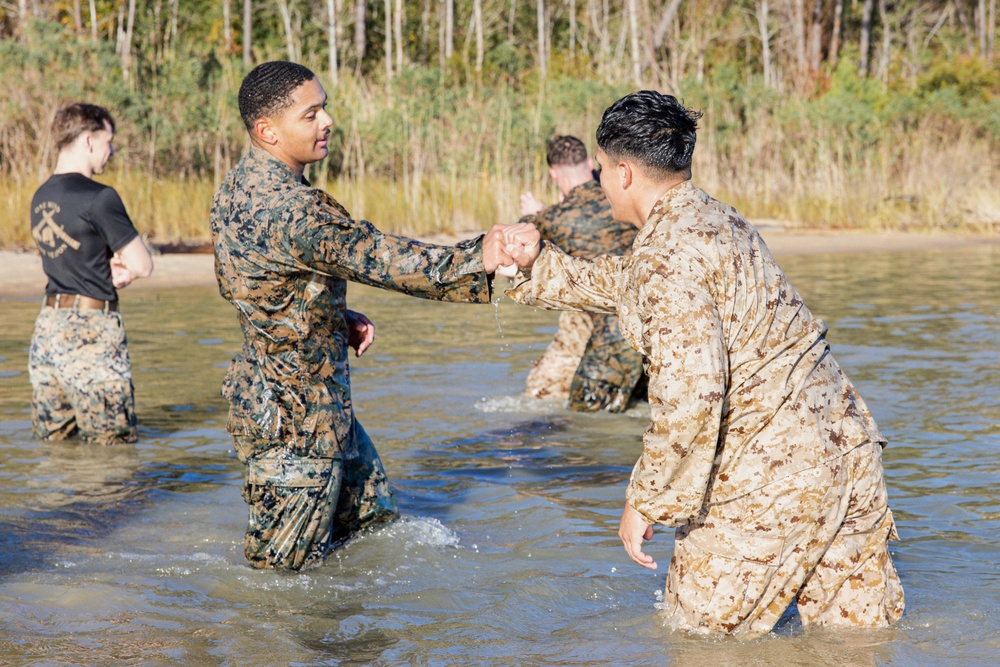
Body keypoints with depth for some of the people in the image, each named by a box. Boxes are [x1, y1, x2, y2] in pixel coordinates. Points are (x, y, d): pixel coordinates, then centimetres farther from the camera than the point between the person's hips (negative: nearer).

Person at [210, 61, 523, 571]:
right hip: (293, 413, -10)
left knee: (372, 521, 22)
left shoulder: (237, 187, 6)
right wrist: (478, 259, -29)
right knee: (279, 568, 5)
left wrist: (334, 319, 10)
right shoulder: (288, 208, -27)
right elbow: (379, 259, -29)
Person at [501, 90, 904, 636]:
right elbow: (618, 285, 29)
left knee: (700, 628, 9)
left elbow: (689, 398, -27)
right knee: (859, 625, 18)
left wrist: (645, 503, -18)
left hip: (771, 476, -9)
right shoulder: (714, 219, 11)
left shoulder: (669, 256, -20)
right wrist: (540, 265, 27)